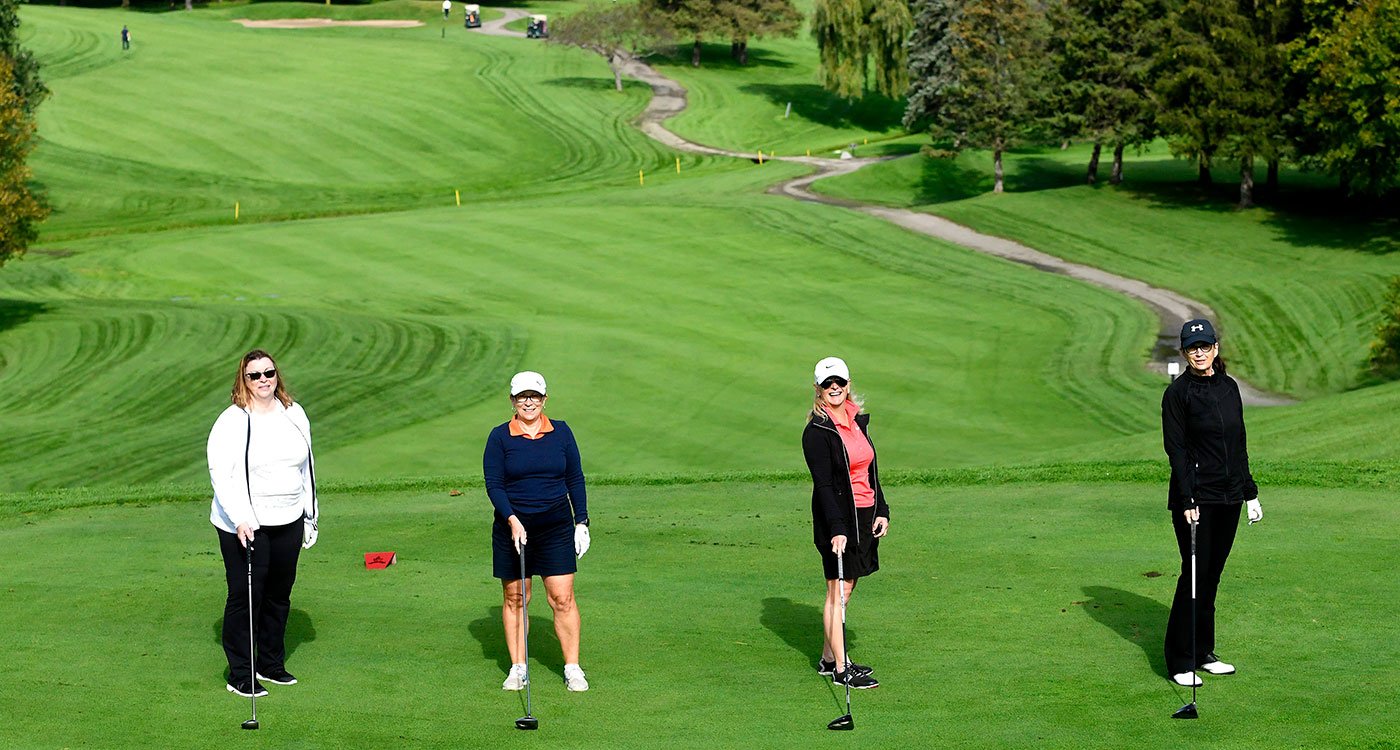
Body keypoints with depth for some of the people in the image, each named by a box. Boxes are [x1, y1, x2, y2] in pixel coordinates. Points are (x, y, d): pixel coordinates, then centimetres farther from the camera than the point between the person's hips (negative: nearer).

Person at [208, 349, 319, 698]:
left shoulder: (294, 414, 9)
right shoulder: (232, 421, -10)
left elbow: (305, 466, 18)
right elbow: (221, 474, -15)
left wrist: (311, 514, 19)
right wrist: (240, 518, -25)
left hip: (288, 522, 6)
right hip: (244, 525, -6)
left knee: (279, 594, 13)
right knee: (245, 596, -4)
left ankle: (272, 664, 27)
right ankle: (240, 675, 4)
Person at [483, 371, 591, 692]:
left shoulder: (561, 432, 5)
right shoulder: (499, 437, -1)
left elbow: (575, 479, 10)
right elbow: (494, 485, -5)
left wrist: (581, 522, 5)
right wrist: (512, 520, -17)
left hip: (557, 525, 1)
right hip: (512, 526, -1)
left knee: (563, 598, -4)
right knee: (514, 598, 5)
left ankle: (572, 668, 2)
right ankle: (518, 668, 14)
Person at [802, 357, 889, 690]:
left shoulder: (858, 421, 12)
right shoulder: (817, 431, -12)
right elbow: (823, 484, -17)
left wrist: (881, 511, 10)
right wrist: (837, 530, -23)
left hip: (864, 515, 7)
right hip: (837, 516, -7)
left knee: (847, 587, 11)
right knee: (838, 590, -5)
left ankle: (828, 658, 20)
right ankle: (840, 668, -1)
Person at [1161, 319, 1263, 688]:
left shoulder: (1229, 387, 11)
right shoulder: (1178, 392, -8)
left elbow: (1239, 444, 16)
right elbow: (1176, 448, -11)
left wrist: (1250, 492, 14)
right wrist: (1186, 499, -18)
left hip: (1228, 496, 6)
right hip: (1196, 498, -6)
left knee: (1212, 574, 11)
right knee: (1195, 574, -5)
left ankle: (1203, 653, 19)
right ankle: (1180, 661, 2)